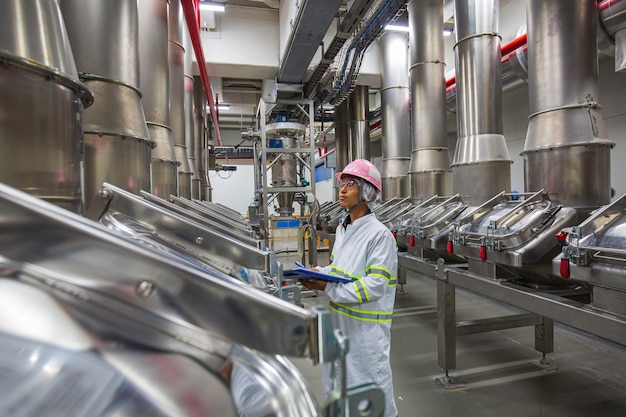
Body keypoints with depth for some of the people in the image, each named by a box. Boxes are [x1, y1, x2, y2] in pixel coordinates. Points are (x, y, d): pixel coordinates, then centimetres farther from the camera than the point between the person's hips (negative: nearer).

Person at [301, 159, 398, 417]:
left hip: (366, 325, -7)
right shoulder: (342, 229, 5)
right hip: (340, 319, 8)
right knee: (336, 380, 23)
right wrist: (319, 273, -5)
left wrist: (328, 289, -24)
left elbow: (375, 286, -23)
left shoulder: (379, 234, -20)